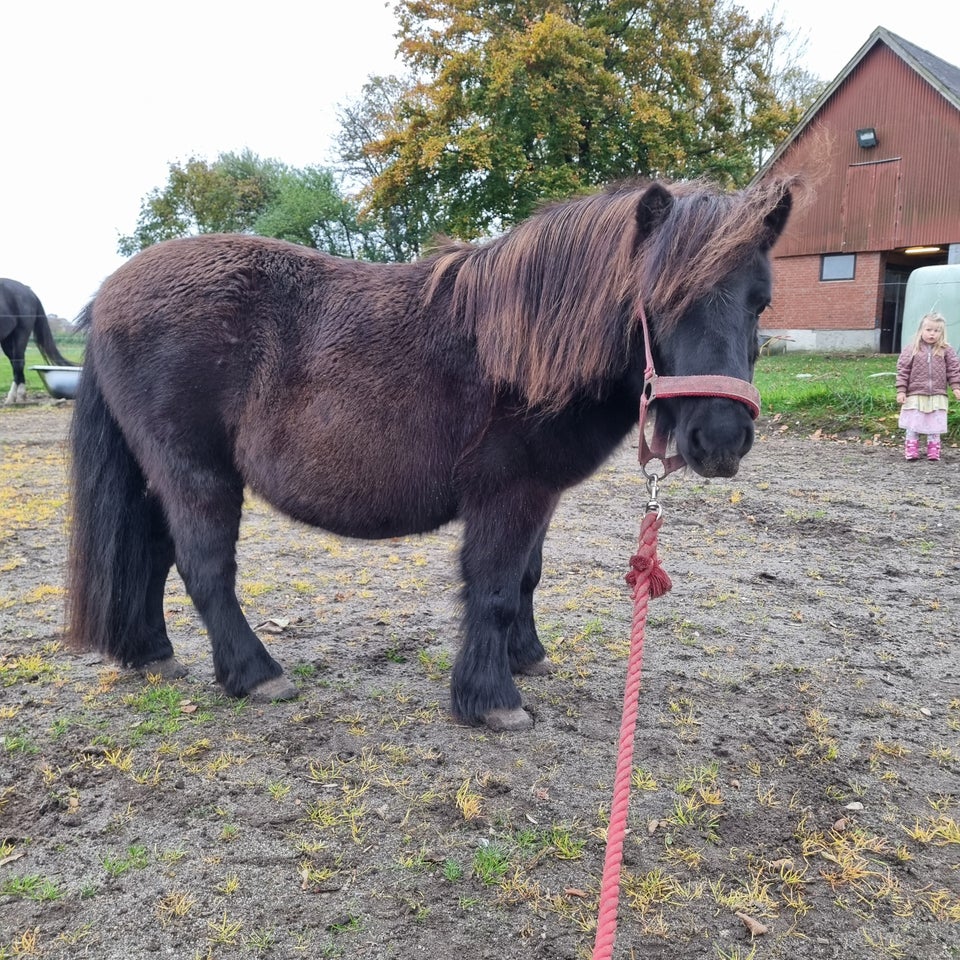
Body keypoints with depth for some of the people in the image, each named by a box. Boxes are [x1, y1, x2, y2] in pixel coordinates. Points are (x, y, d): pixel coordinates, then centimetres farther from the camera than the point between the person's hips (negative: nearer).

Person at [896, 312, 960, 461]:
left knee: (934, 426, 6)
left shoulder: (947, 351, 2)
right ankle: (911, 450, 10)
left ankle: (933, 451, 15)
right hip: (915, 395, -1)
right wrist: (901, 391, -6)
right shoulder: (911, 350, -2)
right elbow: (903, 371, -2)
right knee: (913, 424, 2)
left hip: (937, 396, 1)